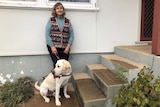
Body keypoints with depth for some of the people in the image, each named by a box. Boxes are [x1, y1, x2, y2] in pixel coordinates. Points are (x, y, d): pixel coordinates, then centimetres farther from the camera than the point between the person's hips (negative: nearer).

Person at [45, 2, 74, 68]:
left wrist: (68, 46, -5)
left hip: (64, 48, 2)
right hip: (53, 47, -1)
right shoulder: (51, 20, 6)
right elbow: (47, 34, -1)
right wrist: (52, 46, -10)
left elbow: (71, 35, 8)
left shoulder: (68, 21, 11)